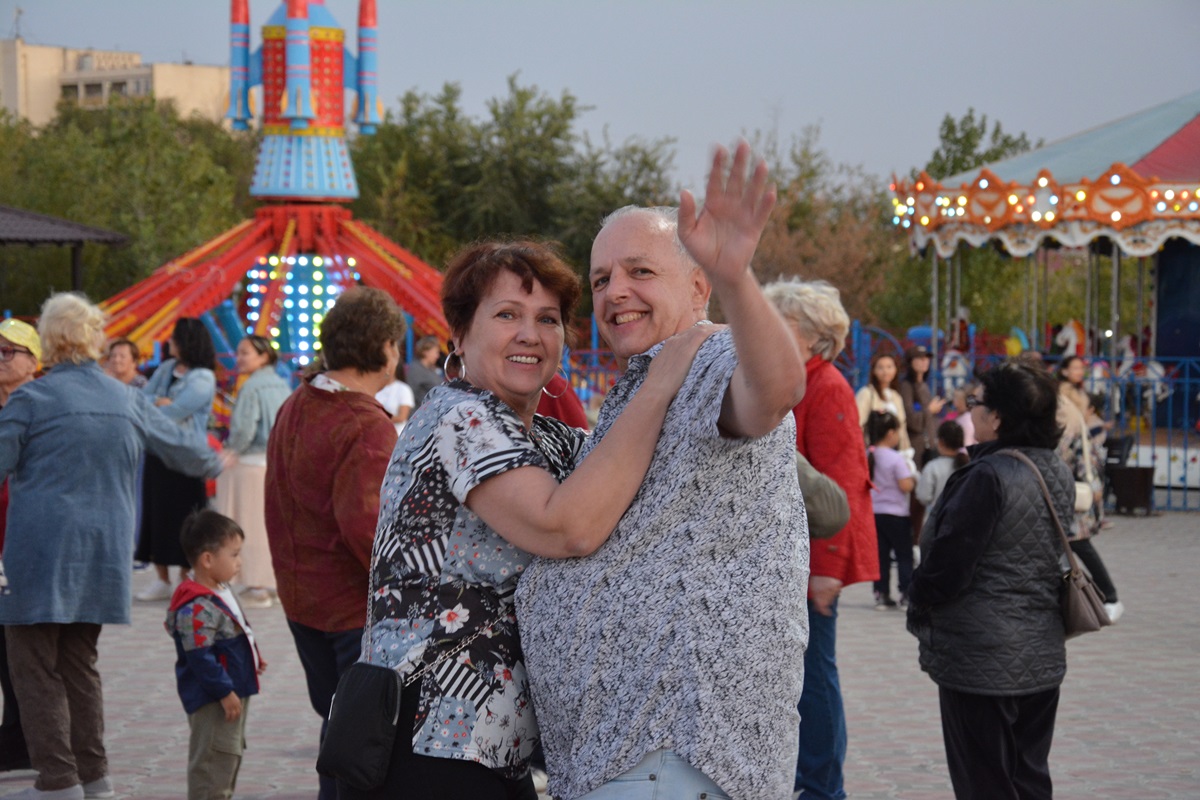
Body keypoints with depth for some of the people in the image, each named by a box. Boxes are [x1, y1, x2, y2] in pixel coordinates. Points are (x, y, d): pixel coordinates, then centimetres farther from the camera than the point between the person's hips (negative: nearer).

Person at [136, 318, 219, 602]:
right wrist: (158, 402, -13)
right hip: (157, 453, 7)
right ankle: (161, 580, 16)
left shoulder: (203, 379, -11)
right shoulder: (167, 368, 12)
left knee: (182, 517, -3)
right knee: (155, 514, 8)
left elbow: (174, 412, -19)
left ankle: (184, 579, 6)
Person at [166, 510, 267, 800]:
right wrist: (224, 692, -23)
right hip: (212, 700, -11)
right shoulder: (197, 607, -26)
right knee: (215, 758, -7)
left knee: (231, 754, 21)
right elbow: (199, 656, -27)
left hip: (234, 692, 11)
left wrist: (252, 657, 19)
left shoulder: (220, 592, 8)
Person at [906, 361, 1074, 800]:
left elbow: (947, 565, -18)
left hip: (981, 661, -8)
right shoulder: (1058, 473, 6)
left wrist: (917, 603, 2)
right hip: (1042, 656, 8)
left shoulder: (988, 476, -21)